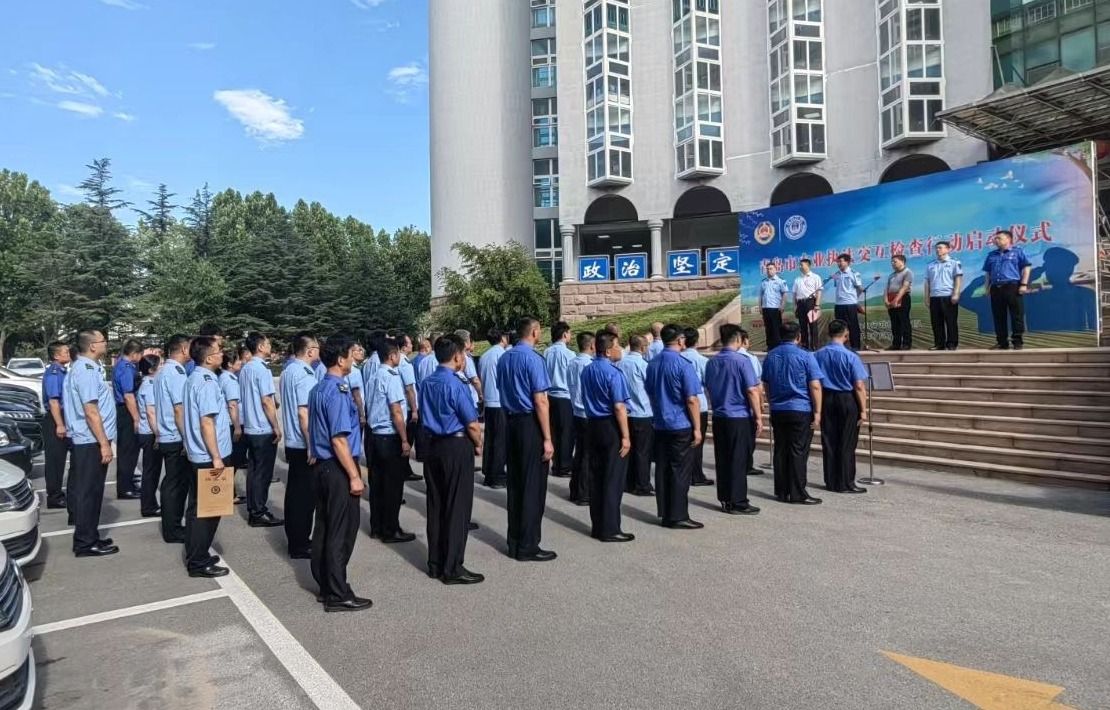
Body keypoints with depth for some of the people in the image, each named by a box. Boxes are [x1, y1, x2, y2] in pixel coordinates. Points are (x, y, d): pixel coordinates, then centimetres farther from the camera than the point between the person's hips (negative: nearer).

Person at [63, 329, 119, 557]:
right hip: (91, 442, -10)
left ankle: (89, 537, 26)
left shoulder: (89, 367, 14)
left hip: (90, 441, 10)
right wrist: (104, 444, -21)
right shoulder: (86, 370, -17)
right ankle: (86, 543, 6)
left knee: (91, 491, 16)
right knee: (88, 492, -2)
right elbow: (91, 411, -22)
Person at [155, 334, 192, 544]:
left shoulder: (163, 371, 12)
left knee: (171, 483, 16)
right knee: (177, 484, 0)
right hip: (177, 438, -10)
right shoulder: (176, 373, -17)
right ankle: (173, 531, 8)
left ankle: (171, 526, 25)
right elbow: (179, 409, -21)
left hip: (166, 437, 10)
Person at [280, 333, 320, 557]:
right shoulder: (305, 375, -19)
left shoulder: (288, 371, 10)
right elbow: (304, 413, -24)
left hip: (292, 441, 9)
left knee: (294, 492, 16)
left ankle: (294, 540, 27)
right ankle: (300, 546, 10)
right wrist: (312, 445, -21)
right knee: (306, 495, 0)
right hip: (304, 444, -9)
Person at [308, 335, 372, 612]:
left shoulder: (318, 389, 10)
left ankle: (325, 586, 27)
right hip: (338, 468, -10)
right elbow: (339, 440, -23)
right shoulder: (337, 393, -20)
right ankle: (338, 595, 9)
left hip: (321, 465, 10)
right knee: (341, 531, 0)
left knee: (324, 527, 16)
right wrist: (354, 475, -19)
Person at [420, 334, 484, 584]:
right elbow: (472, 424, -16)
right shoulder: (456, 385, -17)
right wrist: (478, 446, 4)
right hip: (457, 447, -8)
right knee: (457, 508, 1)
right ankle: (452, 569, 8)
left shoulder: (426, 383, 7)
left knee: (435, 505, 14)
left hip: (432, 445, 8)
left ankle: (435, 563, 24)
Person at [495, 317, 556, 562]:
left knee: (514, 484, 14)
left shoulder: (505, 358, 9)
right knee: (533, 486, 1)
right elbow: (540, 401, -18)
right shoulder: (533, 359, -15)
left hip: (511, 422, 8)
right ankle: (528, 547, 8)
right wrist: (547, 438, -15)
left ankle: (514, 542, 24)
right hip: (531, 425, -8)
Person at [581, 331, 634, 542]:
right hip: (611, 428, -8)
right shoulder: (613, 373, -17)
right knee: (613, 480, 0)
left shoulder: (587, 371, 9)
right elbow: (619, 407, -20)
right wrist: (625, 436, -16)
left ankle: (597, 526, 22)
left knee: (595, 477, 13)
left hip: (593, 426, 8)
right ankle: (610, 530, 6)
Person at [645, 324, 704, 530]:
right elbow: (692, 400, -15)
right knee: (680, 472, 0)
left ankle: (665, 514, 18)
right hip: (681, 426, -7)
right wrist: (697, 428, -10)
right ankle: (678, 517, 5)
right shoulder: (683, 364, -14)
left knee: (662, 469, 10)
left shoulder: (652, 363, 7)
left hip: (659, 425, 7)